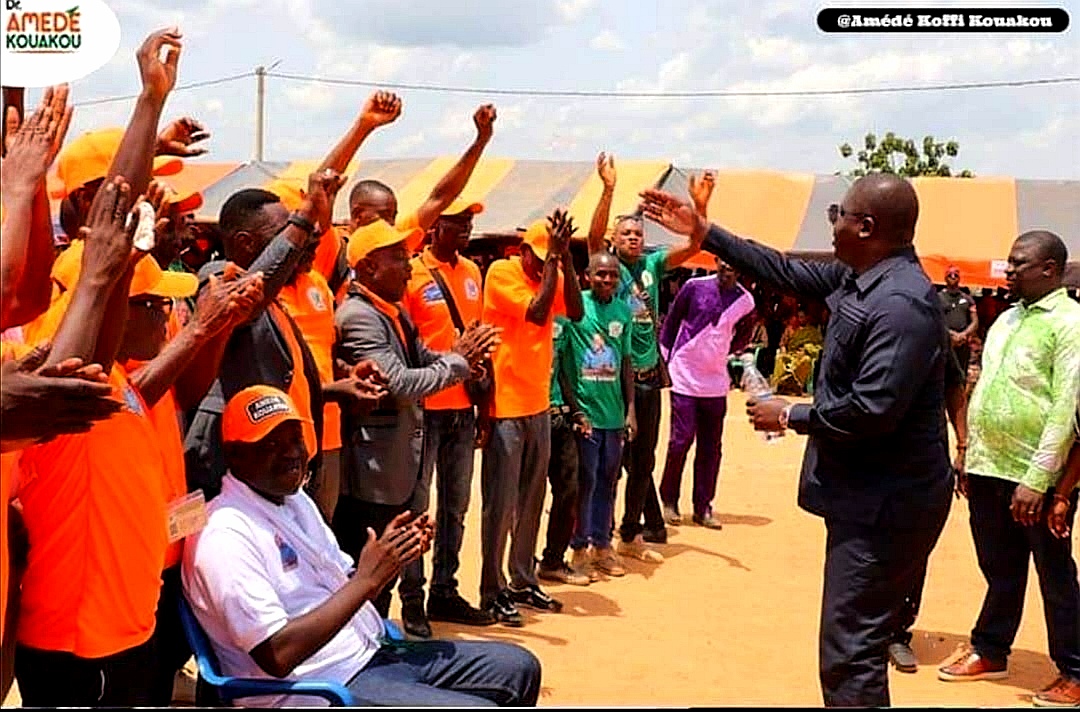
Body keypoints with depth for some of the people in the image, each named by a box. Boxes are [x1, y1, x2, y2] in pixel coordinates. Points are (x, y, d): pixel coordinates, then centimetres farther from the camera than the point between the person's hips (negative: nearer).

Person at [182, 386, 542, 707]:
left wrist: (390, 557, -3)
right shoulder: (225, 537, -18)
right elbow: (278, 656, -25)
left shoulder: (295, 499, 12)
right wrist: (366, 580, -23)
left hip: (369, 656, 10)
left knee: (518, 667, 10)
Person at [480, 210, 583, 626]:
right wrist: (554, 256, -17)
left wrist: (565, 258, -14)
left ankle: (523, 582, 25)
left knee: (531, 500, 13)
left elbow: (575, 311, -8)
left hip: (538, 404, 7)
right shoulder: (501, 272, -10)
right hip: (504, 406, -7)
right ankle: (492, 593, 9)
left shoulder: (553, 275, 8)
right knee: (501, 504, -1)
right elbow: (537, 312, -23)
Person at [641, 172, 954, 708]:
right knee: (857, 642, 20)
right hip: (867, 493, 10)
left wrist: (790, 416, -13)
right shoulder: (856, 278, 8)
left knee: (849, 653, -5)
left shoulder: (901, 304, -23)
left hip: (886, 504, -10)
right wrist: (703, 232, 19)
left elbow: (872, 410, -28)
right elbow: (788, 272, 20)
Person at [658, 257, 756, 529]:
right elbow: (671, 323, 3)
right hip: (685, 378, -3)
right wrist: (666, 360, 1)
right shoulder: (695, 287, -7)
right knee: (680, 440, -4)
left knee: (711, 447, 5)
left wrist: (723, 356, 9)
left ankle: (703, 508, 15)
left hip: (716, 383, 3)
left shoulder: (745, 302, 1)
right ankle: (669, 500, 14)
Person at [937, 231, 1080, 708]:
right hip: (988, 470, 7)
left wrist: (1037, 479, -20)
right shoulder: (1006, 318, 13)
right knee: (1000, 570, 18)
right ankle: (990, 652, 32)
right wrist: (970, 458, 14)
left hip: (1036, 478, -6)